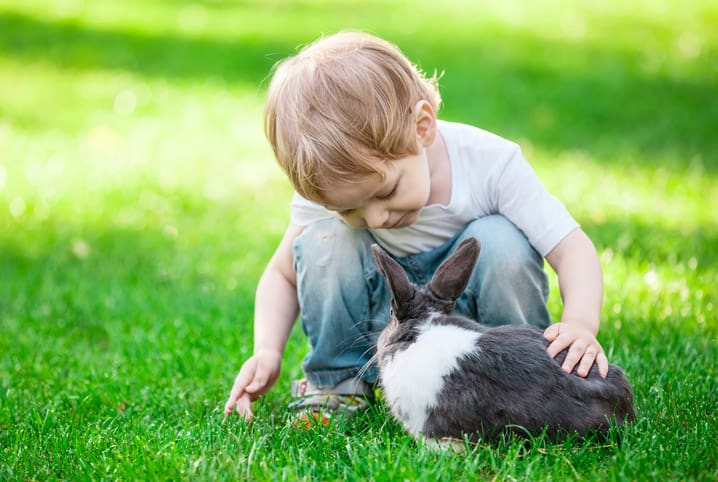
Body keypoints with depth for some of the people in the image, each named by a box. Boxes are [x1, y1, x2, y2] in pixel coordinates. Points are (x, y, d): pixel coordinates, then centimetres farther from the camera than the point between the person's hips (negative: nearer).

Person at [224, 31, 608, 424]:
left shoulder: (489, 162, -26)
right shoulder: (329, 191, -20)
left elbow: (572, 249, -25)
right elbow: (283, 273, -4)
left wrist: (580, 322, -45)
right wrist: (267, 353, -21)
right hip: (382, 328, 1)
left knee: (500, 242, -31)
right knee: (323, 242, -25)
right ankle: (335, 380, -4)